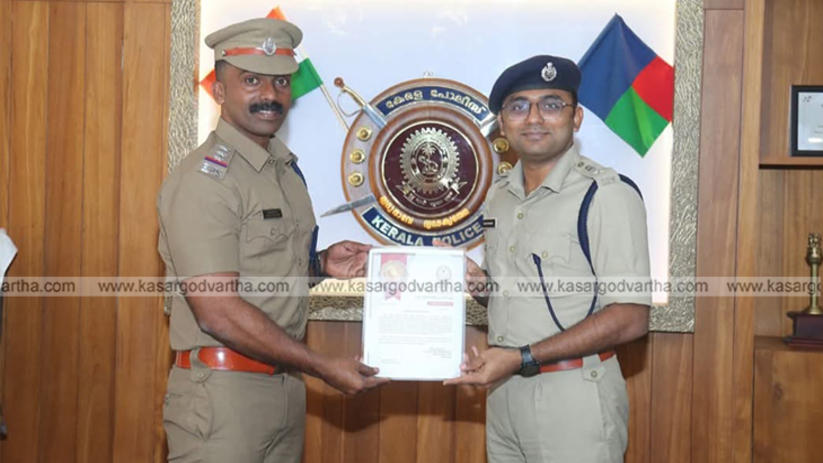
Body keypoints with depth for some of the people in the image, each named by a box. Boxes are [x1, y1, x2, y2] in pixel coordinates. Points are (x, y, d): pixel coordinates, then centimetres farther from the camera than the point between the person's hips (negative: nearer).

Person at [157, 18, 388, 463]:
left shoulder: (287, 168, 10)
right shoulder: (204, 177, -16)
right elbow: (218, 310, -22)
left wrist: (321, 265, 1)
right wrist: (322, 366, -18)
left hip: (287, 388, 8)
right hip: (222, 392, -8)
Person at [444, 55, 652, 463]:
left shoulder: (607, 195, -14)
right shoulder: (498, 196, 9)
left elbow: (630, 318, -18)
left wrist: (522, 358, -21)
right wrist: (481, 284, -1)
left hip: (572, 398, -6)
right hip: (502, 393, 6)